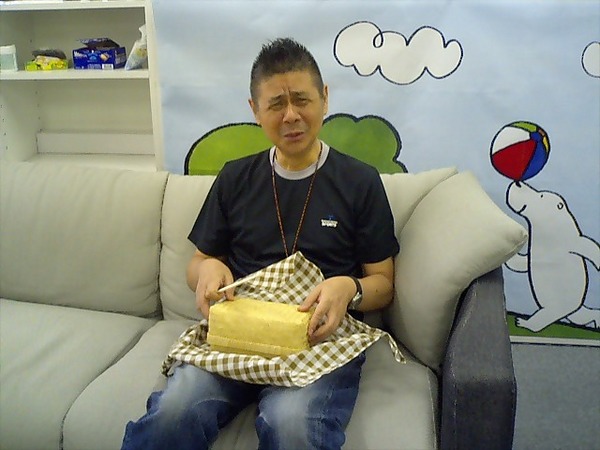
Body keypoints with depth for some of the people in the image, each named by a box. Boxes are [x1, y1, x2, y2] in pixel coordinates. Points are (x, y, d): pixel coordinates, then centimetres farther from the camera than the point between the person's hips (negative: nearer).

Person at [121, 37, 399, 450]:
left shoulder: (360, 182, 6)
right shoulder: (235, 178, 14)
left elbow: (383, 284, 8)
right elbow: (199, 263, 20)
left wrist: (349, 288, -15)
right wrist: (207, 269, -5)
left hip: (321, 337, -2)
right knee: (172, 414, -28)